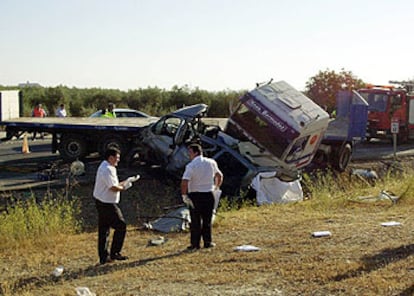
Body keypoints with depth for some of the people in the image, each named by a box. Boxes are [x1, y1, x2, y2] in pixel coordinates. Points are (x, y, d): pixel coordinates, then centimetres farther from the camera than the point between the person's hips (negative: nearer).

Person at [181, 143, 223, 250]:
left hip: (195, 195, -4)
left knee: (195, 220, 4)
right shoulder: (211, 162, 5)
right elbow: (220, 176, 19)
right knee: (207, 219, 13)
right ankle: (208, 242, 17)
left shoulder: (191, 165, -13)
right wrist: (216, 187, 30)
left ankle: (195, 244, 6)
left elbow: (184, 181, -23)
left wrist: (184, 195, -15)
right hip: (209, 194, 4)